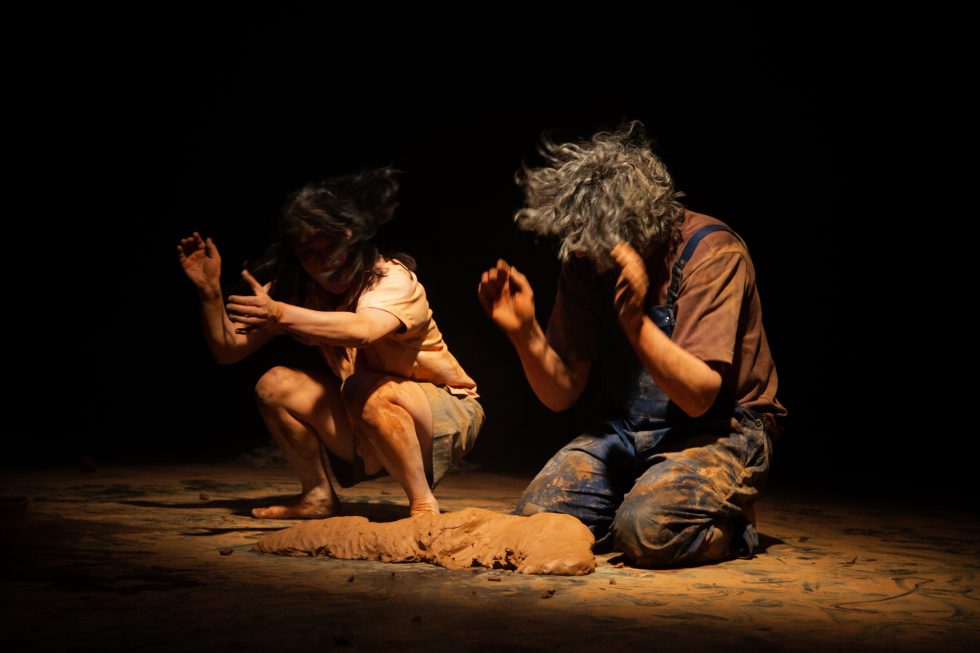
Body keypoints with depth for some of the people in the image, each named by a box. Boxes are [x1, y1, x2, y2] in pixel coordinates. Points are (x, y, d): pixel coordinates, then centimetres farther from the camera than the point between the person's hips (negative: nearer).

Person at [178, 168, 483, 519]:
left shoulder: (393, 279, -23)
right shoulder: (299, 289, -5)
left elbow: (363, 330, -47)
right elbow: (228, 350, -8)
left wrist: (281, 315, -59)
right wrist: (209, 291, -23)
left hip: (445, 415, -6)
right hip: (367, 430, 6)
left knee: (367, 392, -36)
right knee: (274, 385, -12)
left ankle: (423, 503, -19)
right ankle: (318, 496, 3)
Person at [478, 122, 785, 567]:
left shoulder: (712, 253, -18)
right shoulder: (585, 261, -1)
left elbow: (699, 396, -24)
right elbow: (562, 394, 0)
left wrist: (635, 320, -37)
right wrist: (524, 332, -19)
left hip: (716, 432, -5)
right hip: (623, 433, 5)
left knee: (645, 530, -31)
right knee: (534, 518, -15)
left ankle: (731, 526, 2)